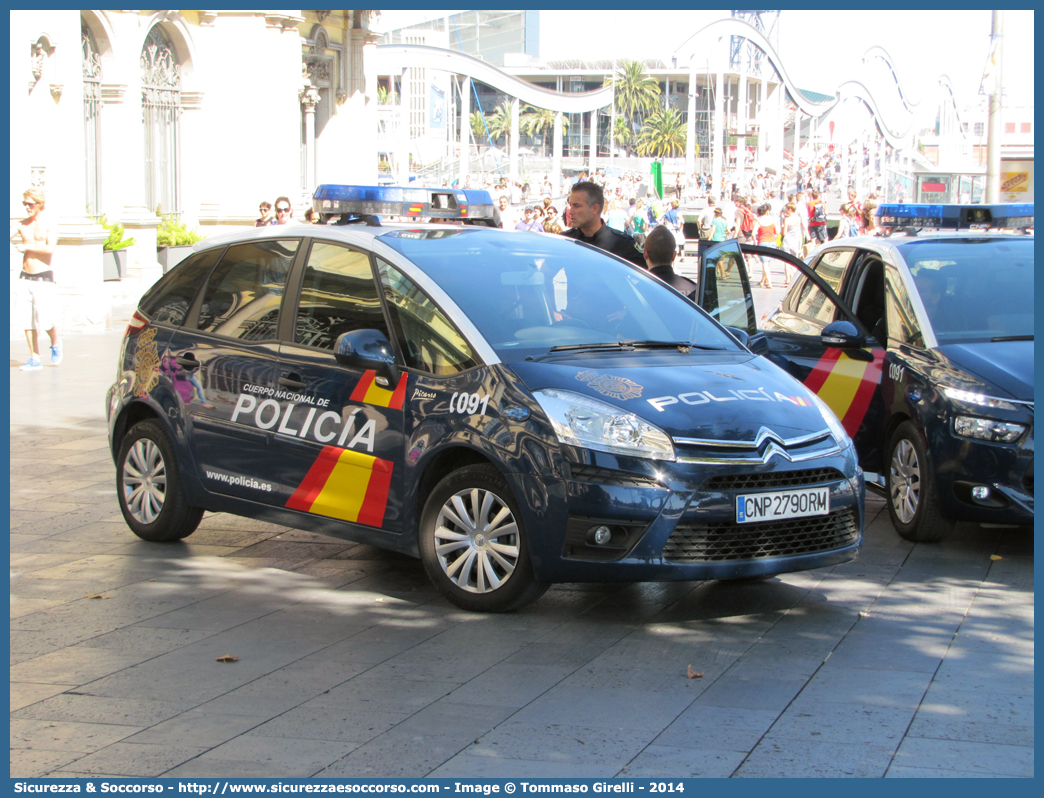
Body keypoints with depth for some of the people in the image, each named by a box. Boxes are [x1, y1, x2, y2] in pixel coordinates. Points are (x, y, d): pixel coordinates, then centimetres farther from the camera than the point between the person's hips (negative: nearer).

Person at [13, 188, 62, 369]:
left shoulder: (50, 224, -5)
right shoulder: (23, 224, 11)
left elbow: (50, 248, -17)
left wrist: (26, 246, -12)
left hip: (43, 278, -5)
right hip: (25, 277, 5)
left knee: (45, 319, -8)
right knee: (27, 320, 1)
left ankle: (55, 344, 22)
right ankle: (35, 359, 8)